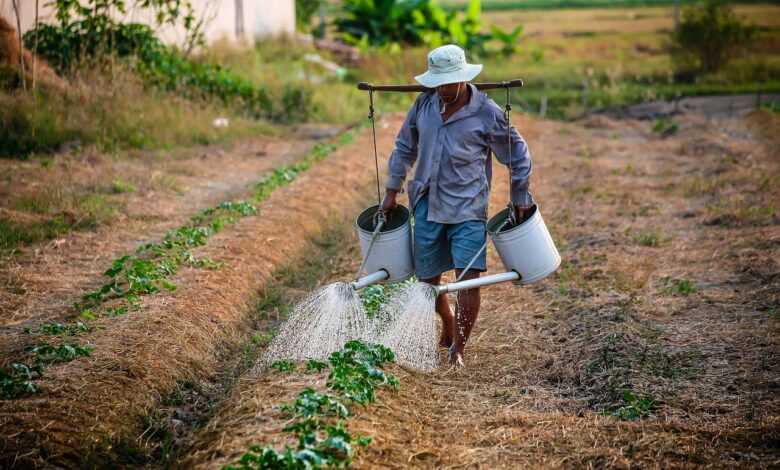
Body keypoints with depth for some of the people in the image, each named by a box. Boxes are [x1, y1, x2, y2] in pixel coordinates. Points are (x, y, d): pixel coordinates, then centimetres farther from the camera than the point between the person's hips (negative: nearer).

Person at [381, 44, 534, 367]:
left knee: (468, 276, -14)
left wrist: (520, 200, 4)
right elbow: (405, 147, 16)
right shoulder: (424, 104, 2)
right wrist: (393, 190, 16)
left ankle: (458, 349, -4)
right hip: (427, 205, 4)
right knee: (427, 278, 11)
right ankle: (448, 326, 39)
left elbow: (517, 156, 2)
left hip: (467, 208, -4)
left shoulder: (487, 113, -9)